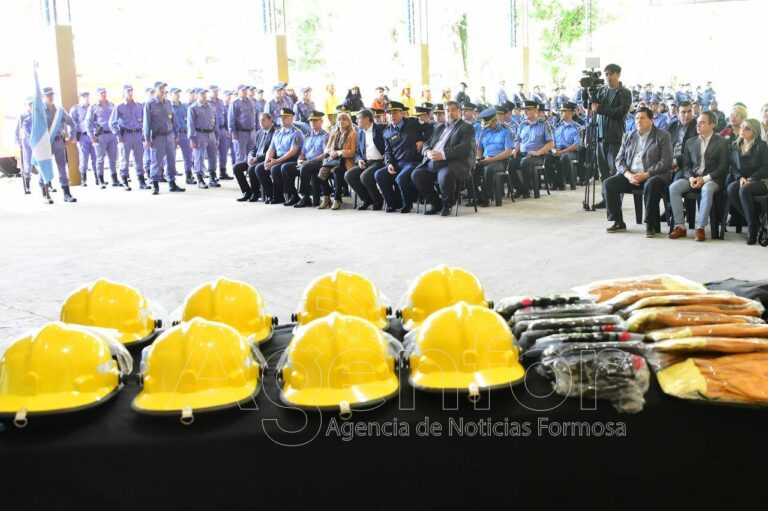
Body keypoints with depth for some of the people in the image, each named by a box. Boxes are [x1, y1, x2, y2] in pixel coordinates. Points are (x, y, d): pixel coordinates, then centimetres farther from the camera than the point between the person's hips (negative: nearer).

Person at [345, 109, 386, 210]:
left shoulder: (381, 129, -2)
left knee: (365, 176, -31)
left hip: (379, 162, -7)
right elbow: (358, 153, 19)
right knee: (348, 175, -15)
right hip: (365, 163, 7)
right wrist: (359, 160, -3)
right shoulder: (360, 133, 18)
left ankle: (378, 200, -6)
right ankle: (367, 199, 2)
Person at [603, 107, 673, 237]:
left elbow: (666, 162, -7)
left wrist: (645, 175, -18)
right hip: (630, 176, 5)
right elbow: (619, 159, 11)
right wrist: (628, 174, -11)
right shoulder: (628, 136, 16)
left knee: (651, 184, -38)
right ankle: (618, 222, -9)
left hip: (653, 176, -5)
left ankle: (650, 225, -27)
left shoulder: (662, 136, 3)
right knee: (608, 183, -18)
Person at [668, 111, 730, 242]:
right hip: (692, 177, 4)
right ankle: (680, 226, -23)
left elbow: (723, 167, -4)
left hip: (712, 179, -4)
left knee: (707, 190, -38)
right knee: (673, 187, -25)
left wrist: (705, 178, -16)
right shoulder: (690, 142, 16)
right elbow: (685, 165, 12)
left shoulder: (721, 142, 3)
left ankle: (700, 227, -33)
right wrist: (690, 178, -9)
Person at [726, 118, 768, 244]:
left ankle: (752, 227, -26)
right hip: (742, 180, 4)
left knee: (744, 190, -36)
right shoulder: (735, 145, 14)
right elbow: (733, 166, 8)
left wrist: (750, 179, -17)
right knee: (731, 188, -30)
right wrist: (740, 178, -12)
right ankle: (751, 220, -21)